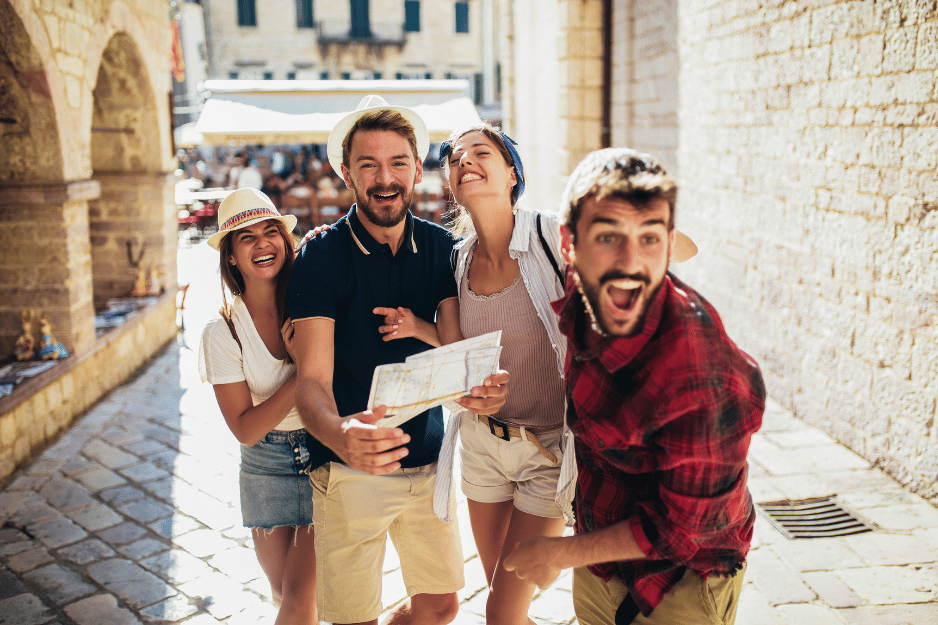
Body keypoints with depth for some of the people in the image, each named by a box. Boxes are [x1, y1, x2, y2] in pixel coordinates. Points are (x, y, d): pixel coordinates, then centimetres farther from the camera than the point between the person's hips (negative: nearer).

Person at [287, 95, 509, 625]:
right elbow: (312, 378, -19)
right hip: (352, 470, -4)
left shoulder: (440, 247, 0)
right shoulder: (321, 255, -12)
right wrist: (338, 433, -42)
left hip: (429, 460, 4)